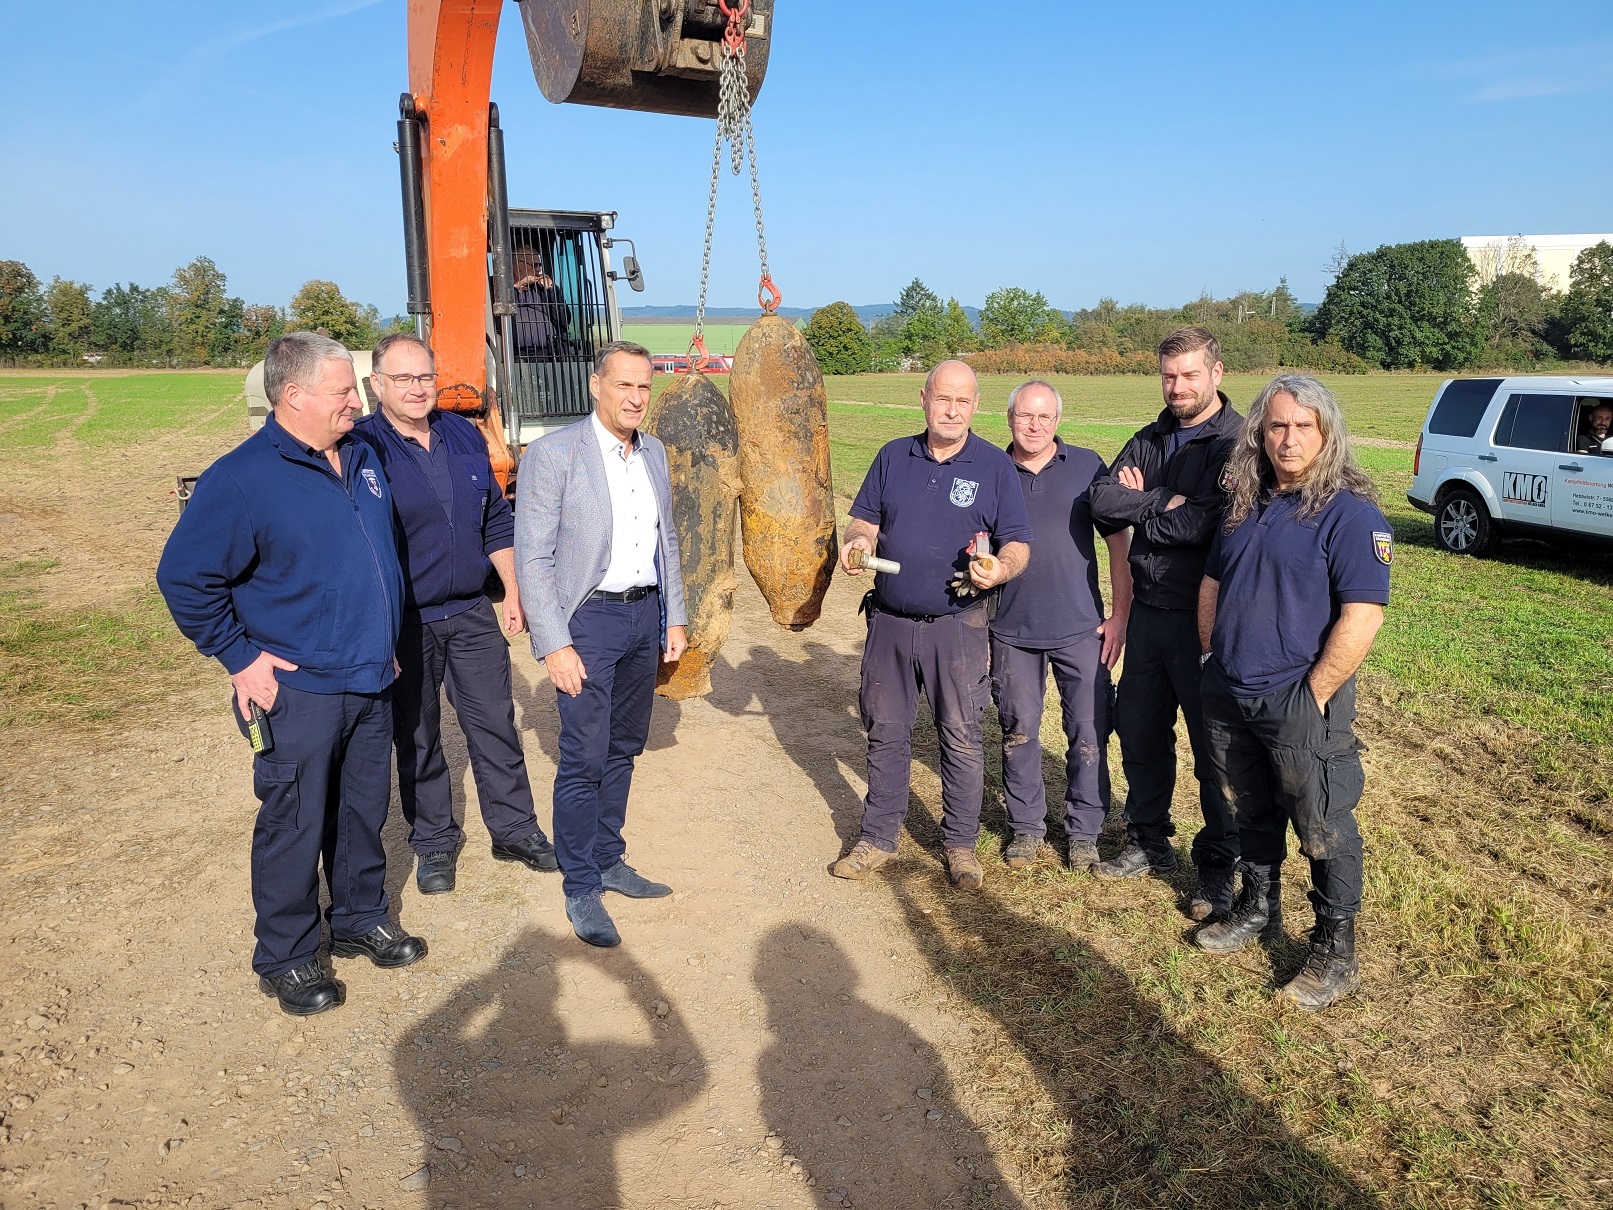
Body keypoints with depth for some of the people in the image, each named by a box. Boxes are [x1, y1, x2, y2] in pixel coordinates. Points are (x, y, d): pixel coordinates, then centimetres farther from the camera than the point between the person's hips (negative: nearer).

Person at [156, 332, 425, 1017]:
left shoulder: (360, 457, 7)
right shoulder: (243, 477, -15)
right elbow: (184, 576, -13)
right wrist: (239, 657, -12)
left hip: (371, 681, 7)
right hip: (298, 690, -6)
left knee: (364, 811, 18)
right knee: (294, 825, 5)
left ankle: (361, 920, 36)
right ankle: (285, 959, 22)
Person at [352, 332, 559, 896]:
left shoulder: (465, 436, 5)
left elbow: (497, 521, 13)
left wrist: (513, 590, 10)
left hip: (472, 615, 4)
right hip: (404, 623, -4)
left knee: (496, 725, 10)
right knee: (417, 738, 11)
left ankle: (515, 829, 26)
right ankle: (433, 842, 27)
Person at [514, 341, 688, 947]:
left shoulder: (654, 452, 9)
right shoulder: (553, 453, -11)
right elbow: (532, 558, -13)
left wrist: (674, 617, 12)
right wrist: (554, 645, -17)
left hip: (645, 613, 6)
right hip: (589, 618, -6)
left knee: (624, 747, 15)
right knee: (584, 758, -2)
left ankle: (609, 860, 31)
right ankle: (581, 888, 12)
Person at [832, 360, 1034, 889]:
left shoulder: (995, 465, -2)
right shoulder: (893, 456, 7)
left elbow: (1018, 545, -2)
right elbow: (864, 519, 13)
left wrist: (1000, 569, -24)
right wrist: (857, 540, -10)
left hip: (956, 625, -3)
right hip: (889, 622, 3)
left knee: (961, 738, 5)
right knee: (886, 732, 12)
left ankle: (961, 843, 23)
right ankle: (878, 837, 26)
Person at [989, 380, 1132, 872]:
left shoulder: (1086, 466, 1)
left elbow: (1118, 541, 3)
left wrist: (1120, 614, -3)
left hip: (1080, 629, -1)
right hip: (1011, 630, 1)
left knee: (1089, 734, 3)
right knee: (1018, 733, 10)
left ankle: (1084, 831, 20)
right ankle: (1026, 826, 27)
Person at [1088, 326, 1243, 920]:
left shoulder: (1237, 443, -12)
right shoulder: (1150, 439, 10)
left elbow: (1204, 525, -24)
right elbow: (1101, 499, -3)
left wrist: (1140, 507, -9)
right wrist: (1165, 502, -16)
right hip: (1148, 610, 7)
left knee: (1214, 743, 5)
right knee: (1138, 731, 16)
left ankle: (1218, 866, 20)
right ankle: (1149, 842, 35)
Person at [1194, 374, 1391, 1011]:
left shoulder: (1350, 512, -13)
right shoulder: (1245, 505, 9)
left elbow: (1362, 617, -19)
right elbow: (1211, 586, 17)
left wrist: (1312, 696, -18)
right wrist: (1216, 662, 10)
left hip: (1301, 702, -6)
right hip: (1228, 697, 6)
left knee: (1322, 827, 6)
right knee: (1252, 813, 21)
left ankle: (1335, 952, 22)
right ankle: (1257, 910, 40)